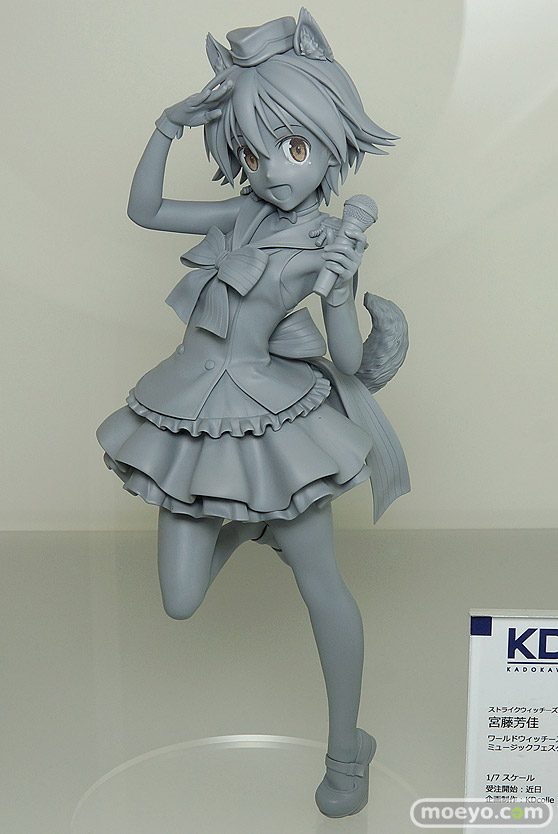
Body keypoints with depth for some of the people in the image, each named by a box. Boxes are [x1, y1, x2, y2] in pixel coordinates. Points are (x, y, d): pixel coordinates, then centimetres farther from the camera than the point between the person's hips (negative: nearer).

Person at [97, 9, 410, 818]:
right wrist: (167, 127, 7)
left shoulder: (332, 243, -8)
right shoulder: (243, 215, 4)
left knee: (321, 585, 6)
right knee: (180, 602, 8)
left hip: (273, 419, -4)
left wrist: (339, 292, -27)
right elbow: (143, 209, 14)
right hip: (194, 415, 4)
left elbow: (350, 363, -11)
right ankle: (247, 524, 41)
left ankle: (346, 749, 28)